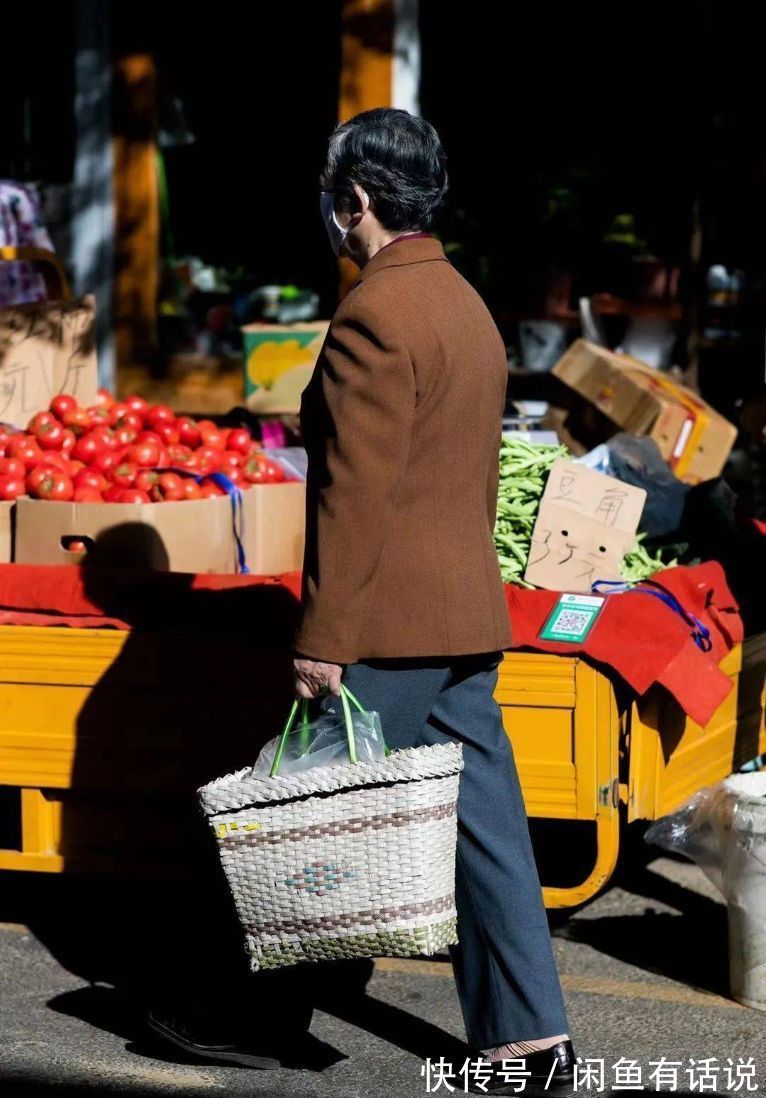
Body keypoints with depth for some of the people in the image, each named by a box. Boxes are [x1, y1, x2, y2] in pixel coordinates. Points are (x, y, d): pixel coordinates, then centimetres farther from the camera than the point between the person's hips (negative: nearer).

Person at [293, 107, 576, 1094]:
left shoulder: (373, 314, -14)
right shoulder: (469, 306, 15)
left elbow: (356, 492, -18)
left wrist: (322, 635, -16)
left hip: (388, 627, -9)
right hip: (467, 618, 9)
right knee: (483, 821, 7)